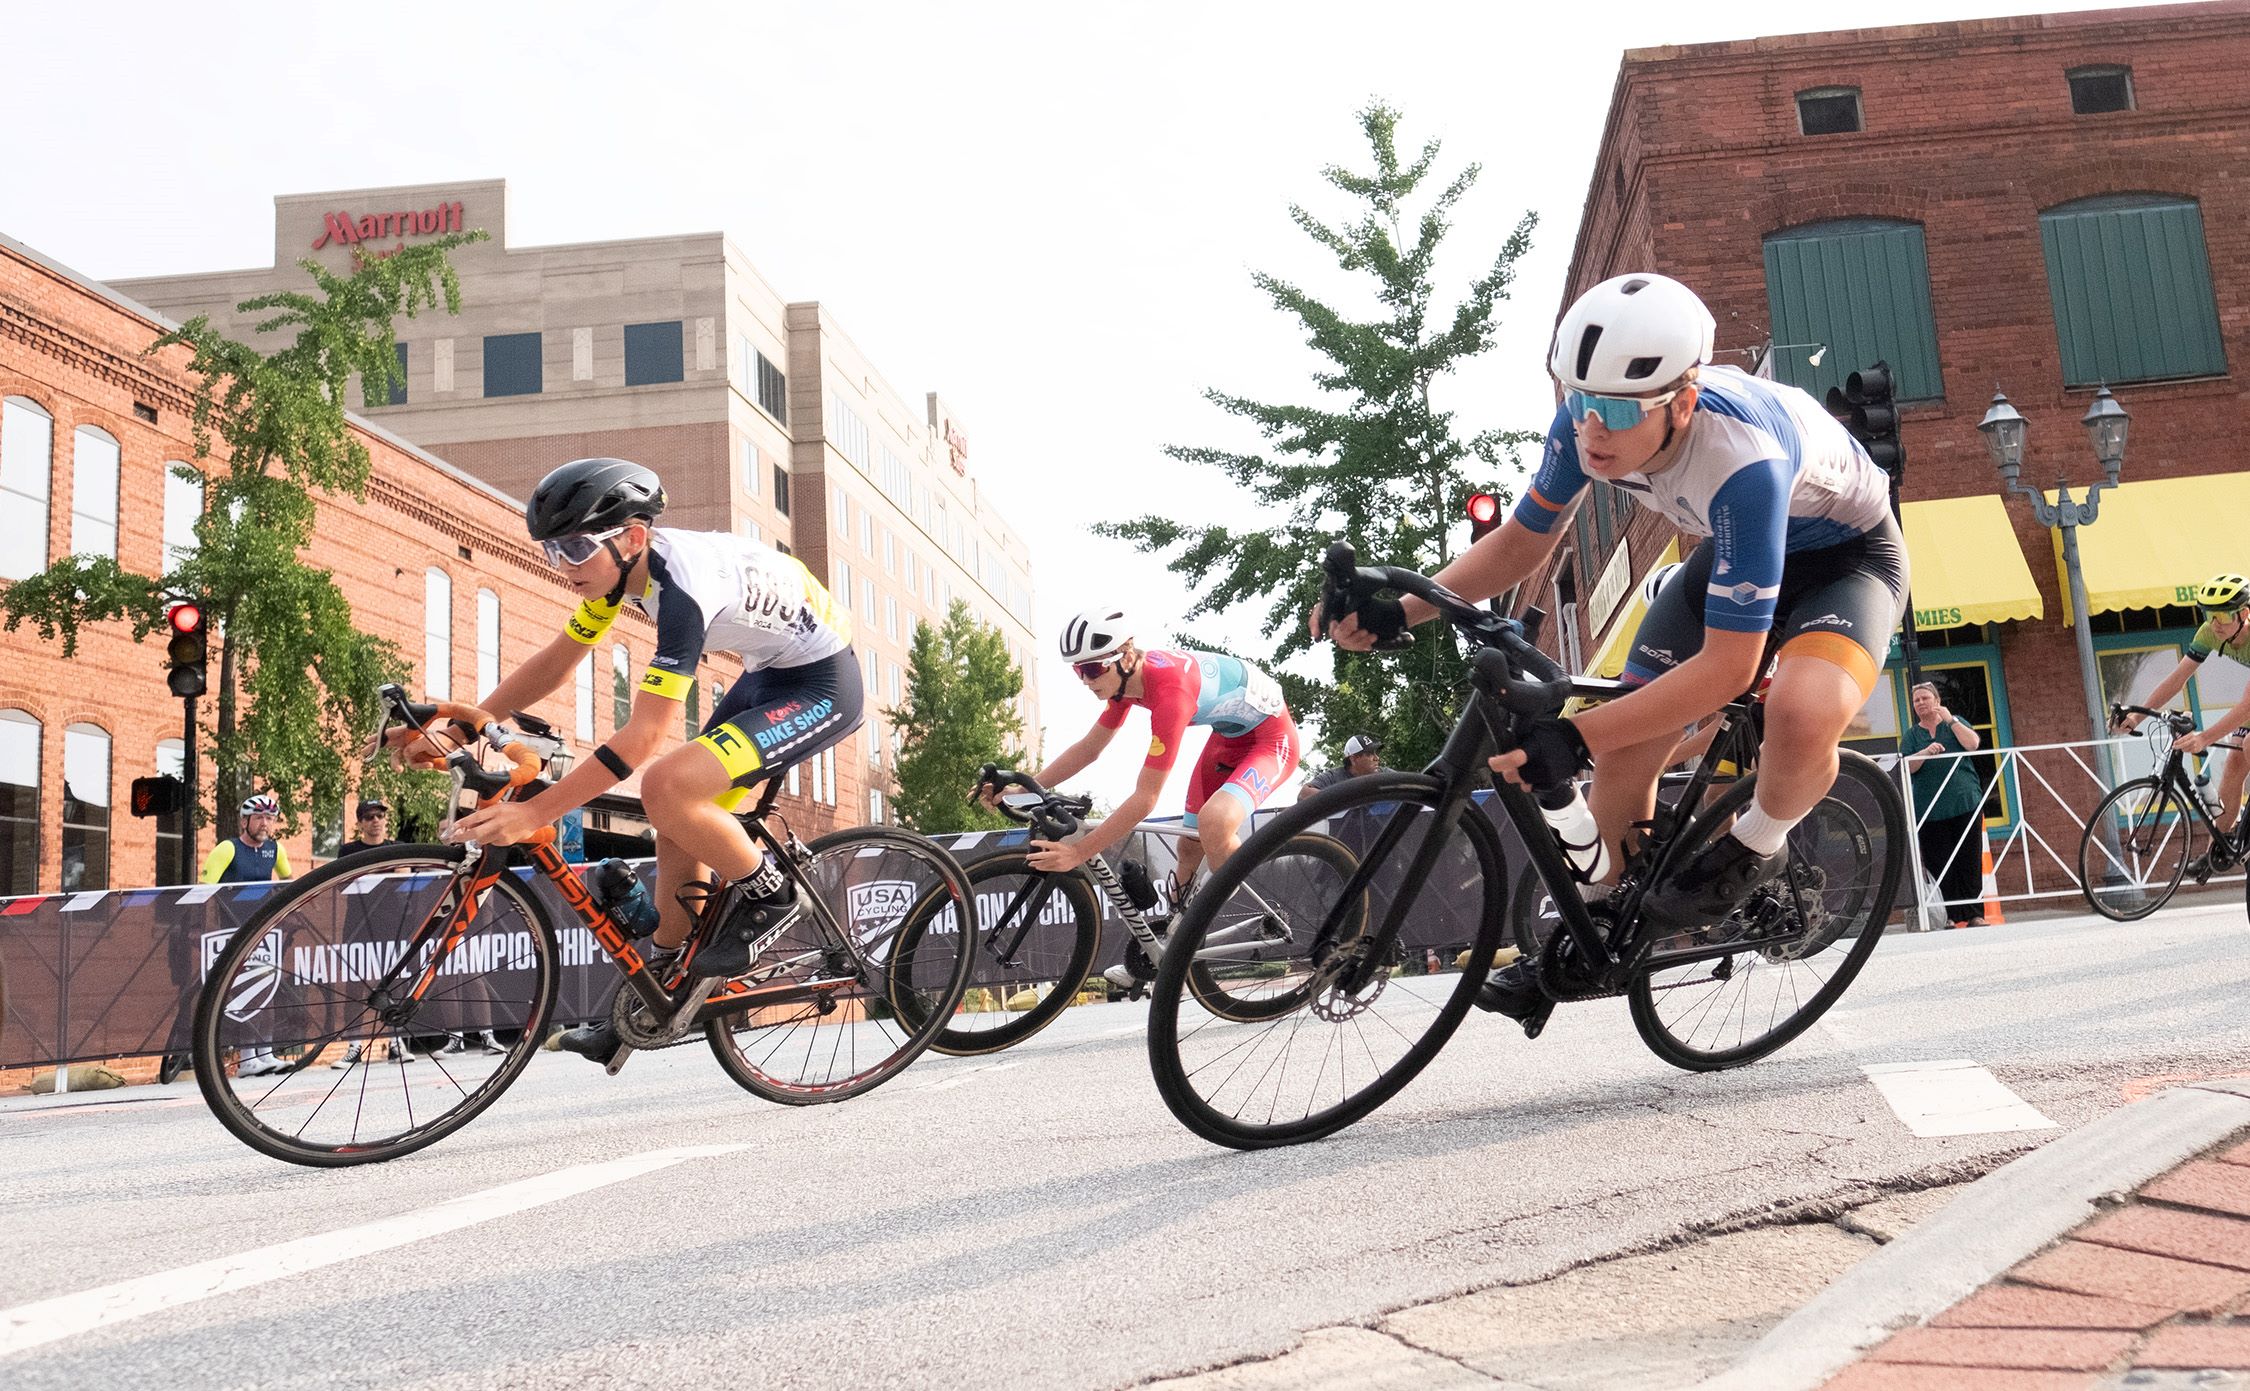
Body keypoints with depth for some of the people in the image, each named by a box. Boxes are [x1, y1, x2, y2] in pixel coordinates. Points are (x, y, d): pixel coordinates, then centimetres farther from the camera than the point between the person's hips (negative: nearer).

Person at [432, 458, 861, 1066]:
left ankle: (770, 895, -3)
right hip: (769, 674, 9)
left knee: (666, 787, -25)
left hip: (822, 685, -9)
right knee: (682, 828, 5)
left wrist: (533, 813, -33)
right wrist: (460, 725, -4)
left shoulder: (684, 585, -31)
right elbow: (555, 661, 5)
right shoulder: (622, 564, -4)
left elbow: (645, 735, -33)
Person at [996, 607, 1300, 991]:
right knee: (1188, 845, 9)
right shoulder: (1126, 678, -8)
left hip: (1272, 735, -9)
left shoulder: (1169, 689, -36)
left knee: (1213, 823, -32)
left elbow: (1145, 799, -35)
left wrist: (1078, 853, -34)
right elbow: (1089, 747, 4)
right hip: (1229, 734, 9)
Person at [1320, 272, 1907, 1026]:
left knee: (1801, 716, -37)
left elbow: (1727, 665, -38)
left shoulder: (1741, 459, -42)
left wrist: (1578, 737, -46)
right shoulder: (1586, 423, -24)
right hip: (1734, 548, 6)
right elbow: (1522, 540, -7)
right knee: (1624, 750, -6)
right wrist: (1398, 610, -21)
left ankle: (1755, 848, -2)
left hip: (1847, 552, -5)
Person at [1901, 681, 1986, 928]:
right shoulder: (1911, 735, 13)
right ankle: (1952, 916, -2)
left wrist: (1950, 719, -6)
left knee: (1970, 861, -5)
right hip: (1931, 811, 1)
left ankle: (1975, 914, -3)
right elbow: (1907, 766, -2)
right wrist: (1926, 752, -19)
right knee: (1940, 865, -5)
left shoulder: (1955, 723, 14)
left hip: (1966, 803, -1)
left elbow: (1973, 744, -5)